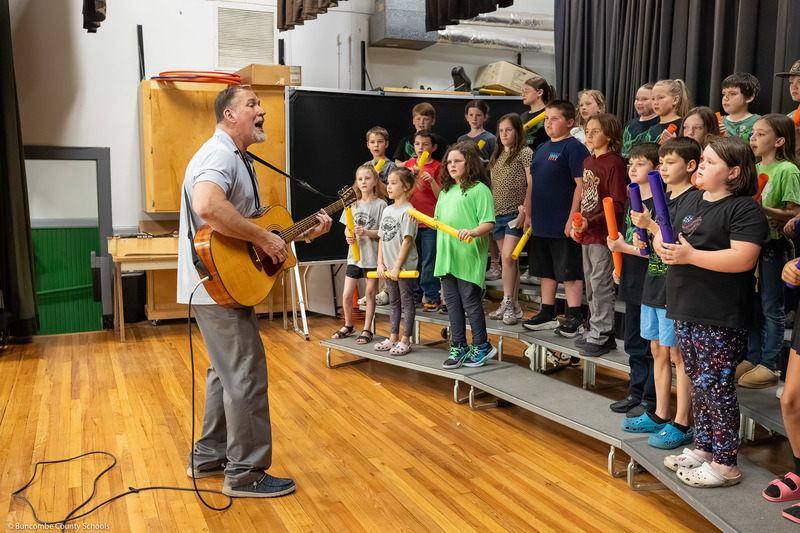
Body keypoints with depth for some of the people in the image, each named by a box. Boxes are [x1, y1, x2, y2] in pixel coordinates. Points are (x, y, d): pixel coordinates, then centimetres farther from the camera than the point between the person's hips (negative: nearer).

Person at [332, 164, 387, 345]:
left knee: (370, 293, 6)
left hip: (372, 256, -4)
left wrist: (366, 232, -22)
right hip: (354, 255, 4)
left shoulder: (381, 204, -5)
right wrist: (349, 236, -9)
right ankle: (348, 326, 27)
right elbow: (347, 228, 13)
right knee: (346, 295, 5)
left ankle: (367, 330, 18)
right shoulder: (353, 204, 9)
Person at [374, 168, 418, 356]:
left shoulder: (408, 211, -12)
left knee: (406, 302, 2)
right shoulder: (387, 210, 11)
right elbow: (382, 239, 12)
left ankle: (405, 341, 10)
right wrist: (380, 263, 4)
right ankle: (393, 338, 26)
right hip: (389, 266, 8)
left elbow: (407, 241, -16)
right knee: (393, 302, 16)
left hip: (404, 266, -8)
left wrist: (397, 266, -17)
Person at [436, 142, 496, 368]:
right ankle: (458, 347, 21)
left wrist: (473, 231, -31)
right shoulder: (446, 191, 18)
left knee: (471, 303, 0)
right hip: (446, 258, 7)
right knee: (452, 304, 11)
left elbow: (489, 223, -13)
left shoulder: (479, 189, -6)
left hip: (469, 258, -7)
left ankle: (482, 346, 17)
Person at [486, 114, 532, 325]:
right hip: (497, 213, 7)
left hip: (515, 213, -7)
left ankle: (508, 303, -8)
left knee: (508, 256, -16)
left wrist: (524, 209, -17)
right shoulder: (496, 155, 16)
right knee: (508, 260, 9)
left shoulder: (525, 153, -4)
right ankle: (513, 305, 14)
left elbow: (532, 184, -10)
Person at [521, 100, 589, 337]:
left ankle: (575, 318, 9)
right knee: (546, 270, 14)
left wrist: (572, 219, -19)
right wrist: (528, 214, 16)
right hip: (541, 224, 8)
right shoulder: (541, 149, 14)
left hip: (563, 225, -8)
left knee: (569, 271, 0)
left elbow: (581, 184, -16)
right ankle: (547, 314, 25)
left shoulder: (574, 148, -10)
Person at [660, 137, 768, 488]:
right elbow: (664, 236, 20)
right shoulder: (690, 200, 14)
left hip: (721, 318, -8)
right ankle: (703, 448, 30)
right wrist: (663, 245, -4)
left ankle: (725, 464, 11)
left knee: (715, 385, -2)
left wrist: (690, 255, -21)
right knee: (698, 382, 16)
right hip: (686, 310, 8)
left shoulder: (744, 209, -11)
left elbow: (743, 259, -22)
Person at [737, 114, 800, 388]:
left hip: (773, 244, -7)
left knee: (771, 307, 2)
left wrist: (763, 209, -28)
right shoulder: (754, 169, 10)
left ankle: (769, 366, 12)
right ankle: (752, 359, 25)